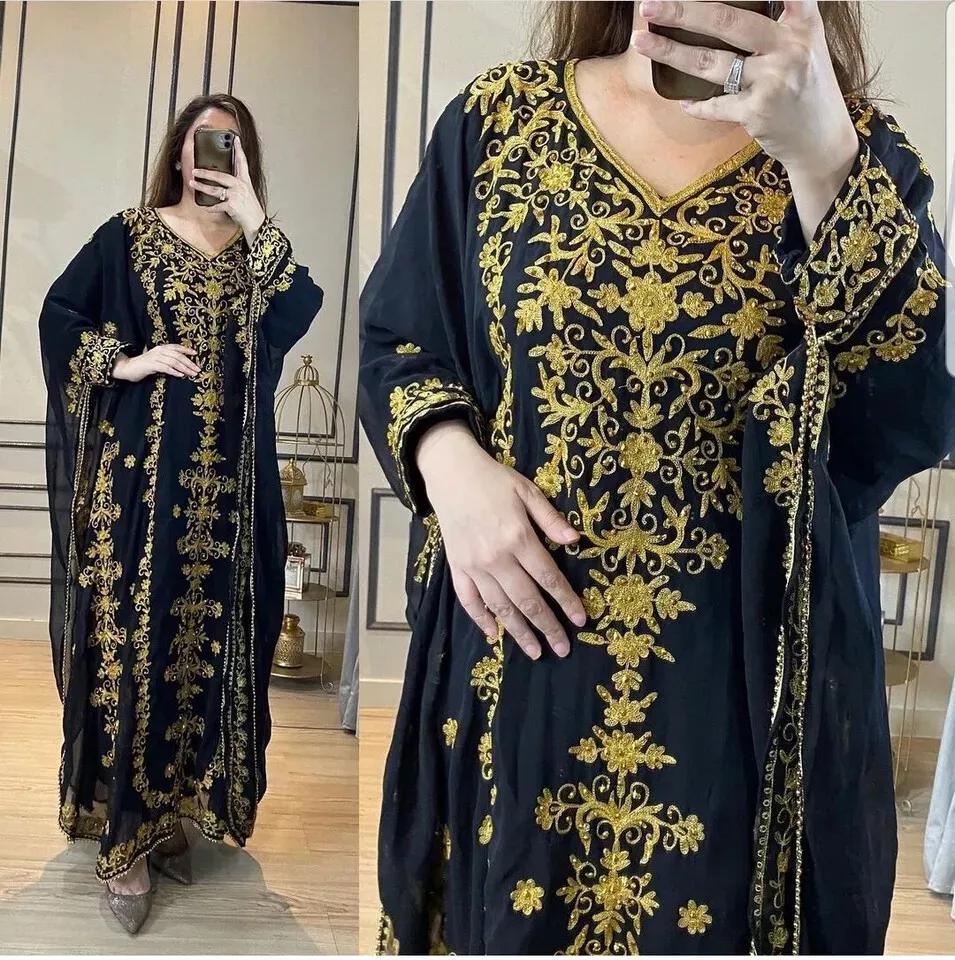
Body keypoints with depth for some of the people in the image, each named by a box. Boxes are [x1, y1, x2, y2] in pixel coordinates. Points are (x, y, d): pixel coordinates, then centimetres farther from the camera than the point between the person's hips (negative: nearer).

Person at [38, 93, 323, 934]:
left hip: (224, 476, 3)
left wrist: (255, 217, -11)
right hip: (140, 466, -2)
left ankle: (169, 810, 22)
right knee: (130, 637, -3)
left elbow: (301, 314, -7)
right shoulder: (129, 234, 6)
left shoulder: (259, 249, 12)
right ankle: (123, 836, 5)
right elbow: (61, 313, 2)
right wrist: (126, 362, -11)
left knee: (204, 635, 6)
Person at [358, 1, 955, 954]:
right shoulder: (499, 117, 2)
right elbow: (395, 338, 7)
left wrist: (822, 159, -26)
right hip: (516, 664, 1)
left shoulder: (858, 146, -1)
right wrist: (449, 464, -13)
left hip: (751, 682, 0)